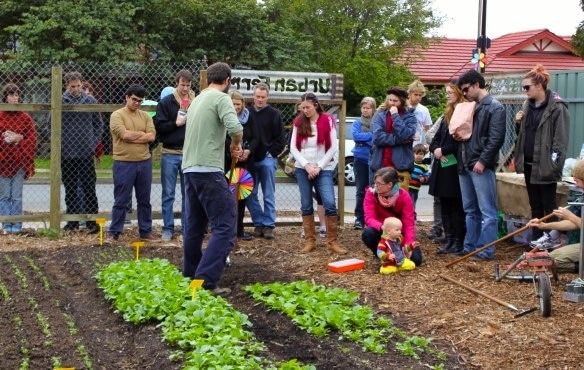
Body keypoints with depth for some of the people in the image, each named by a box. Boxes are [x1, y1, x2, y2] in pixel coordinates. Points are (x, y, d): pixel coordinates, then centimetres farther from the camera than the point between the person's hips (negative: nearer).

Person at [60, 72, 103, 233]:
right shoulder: (60, 102, -1)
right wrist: (58, 145, -3)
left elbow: (99, 124, 11)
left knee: (89, 188, 2)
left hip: (86, 153, 0)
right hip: (66, 154, 0)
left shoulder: (90, 101, 3)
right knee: (70, 190, 9)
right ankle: (72, 222, 17)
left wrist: (94, 143, 2)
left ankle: (92, 221, 8)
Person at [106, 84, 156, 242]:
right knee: (121, 201, 1)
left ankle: (146, 231, 20)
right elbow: (124, 134, -18)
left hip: (144, 162, 4)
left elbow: (152, 136, -4)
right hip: (124, 163, -4)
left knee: (144, 200, 11)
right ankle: (113, 232, 9)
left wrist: (131, 137, -11)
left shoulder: (145, 116, 9)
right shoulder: (117, 115, -4)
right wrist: (142, 134, -5)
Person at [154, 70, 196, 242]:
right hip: (170, 154, -2)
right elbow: (158, 126, -5)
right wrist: (176, 123, -15)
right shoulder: (166, 102, -1)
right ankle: (168, 228, 12)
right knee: (168, 194, 4)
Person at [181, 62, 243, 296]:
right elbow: (235, 128, -21)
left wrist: (228, 149, 31)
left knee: (194, 226, 16)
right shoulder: (221, 98, -6)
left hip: (189, 169, 9)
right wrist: (236, 145, -1)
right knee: (225, 227, -8)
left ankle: (190, 277, 23)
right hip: (208, 170, -9)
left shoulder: (197, 99, 19)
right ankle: (205, 281, -16)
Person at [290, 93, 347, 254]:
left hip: (323, 169, -3)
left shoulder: (328, 121, -3)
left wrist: (319, 167, -9)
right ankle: (310, 241, 11)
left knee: (330, 203, -12)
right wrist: (306, 165, -9)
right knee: (306, 205, 4)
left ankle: (332, 242, -4)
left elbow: (333, 147, -4)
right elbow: (293, 147, 3)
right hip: (302, 169, 3)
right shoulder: (298, 122, 5)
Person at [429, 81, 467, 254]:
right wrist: (436, 150, -2)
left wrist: (443, 150, -13)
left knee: (457, 206, -2)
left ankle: (459, 242, 5)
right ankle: (449, 240, 16)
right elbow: (436, 138, 18)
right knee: (445, 206, 10)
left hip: (456, 167, -8)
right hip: (442, 166, 8)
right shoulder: (446, 115, 18)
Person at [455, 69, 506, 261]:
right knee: (470, 210, 14)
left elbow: (496, 138, -14)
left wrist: (483, 161, -18)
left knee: (486, 211, -4)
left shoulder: (495, 107, -6)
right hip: (465, 165, 9)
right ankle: (470, 247, 21)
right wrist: (459, 135, 5)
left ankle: (485, 250, -3)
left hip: (481, 166, -9)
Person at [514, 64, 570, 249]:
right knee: (535, 203, 12)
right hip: (529, 163, 8)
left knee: (548, 204, 0)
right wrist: (519, 123, 3)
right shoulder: (528, 105, 12)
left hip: (545, 164, -8)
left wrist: (554, 163, -19)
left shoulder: (557, 107, -12)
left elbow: (561, 138, -15)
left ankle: (553, 238, 7)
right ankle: (538, 237, 18)